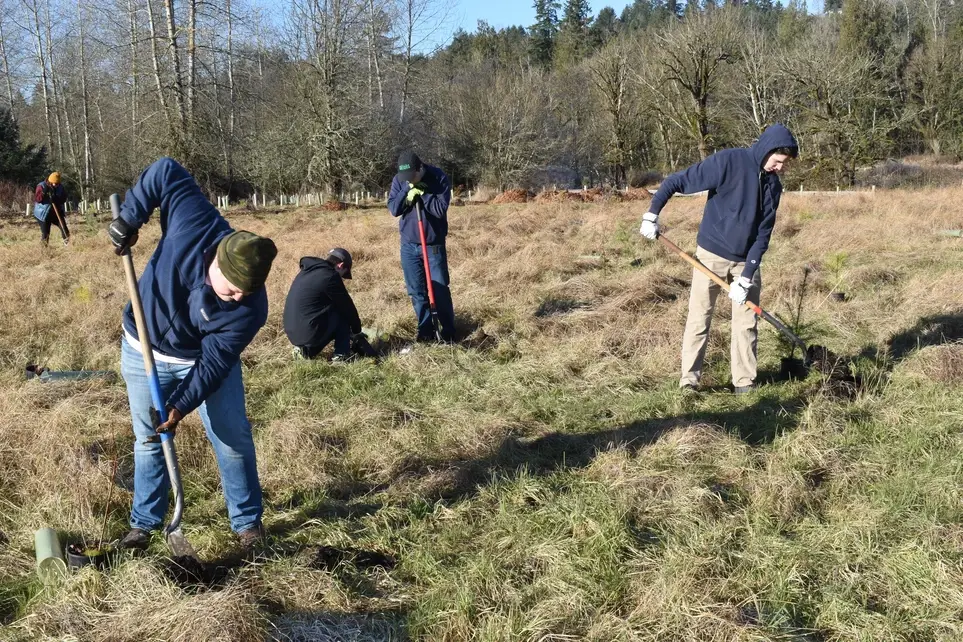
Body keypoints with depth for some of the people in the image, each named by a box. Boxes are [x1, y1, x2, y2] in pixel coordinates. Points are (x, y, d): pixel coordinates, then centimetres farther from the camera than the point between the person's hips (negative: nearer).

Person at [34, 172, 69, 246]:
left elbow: (64, 199, -8)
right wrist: (44, 193, -31)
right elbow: (37, 199, -16)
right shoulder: (42, 186, -9)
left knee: (64, 228, -5)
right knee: (45, 234, -3)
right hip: (44, 214, -3)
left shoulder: (60, 188, 0)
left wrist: (56, 199, -27)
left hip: (57, 212, 3)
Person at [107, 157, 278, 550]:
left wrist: (179, 408, -30)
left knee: (233, 438, 1)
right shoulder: (194, 226, -35)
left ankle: (247, 521, 20)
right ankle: (144, 522, 26)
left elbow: (214, 364, -25)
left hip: (205, 357, -1)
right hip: (145, 350, 1)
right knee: (149, 441, 10)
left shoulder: (250, 308, -32)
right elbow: (166, 171, -20)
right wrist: (129, 218, -20)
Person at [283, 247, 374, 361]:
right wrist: (357, 331, 17)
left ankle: (305, 349, 15)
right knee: (343, 313, 7)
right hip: (310, 333, -9)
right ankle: (341, 356, 3)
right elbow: (347, 307, 0)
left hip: (292, 334, 9)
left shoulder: (307, 272, 17)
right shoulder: (330, 276, -10)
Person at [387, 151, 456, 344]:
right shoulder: (399, 180, -2)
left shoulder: (439, 178, -13)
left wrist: (421, 193, -22)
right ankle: (425, 331, 17)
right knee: (416, 291, 7)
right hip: (409, 245, 4)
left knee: (440, 290, -1)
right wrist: (407, 194, -19)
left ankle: (448, 333, 9)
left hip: (434, 245, -3)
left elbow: (440, 209, -20)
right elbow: (393, 209, -6)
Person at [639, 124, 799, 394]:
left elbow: (762, 235, -2)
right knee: (698, 319, -1)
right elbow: (675, 182, -13)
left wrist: (746, 278, -10)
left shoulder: (773, 185, 0)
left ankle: (745, 382, 14)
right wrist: (652, 215, -19)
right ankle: (689, 382, 6)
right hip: (711, 256, -4)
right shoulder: (727, 161, -15)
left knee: (747, 323, 5)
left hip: (746, 261, 4)